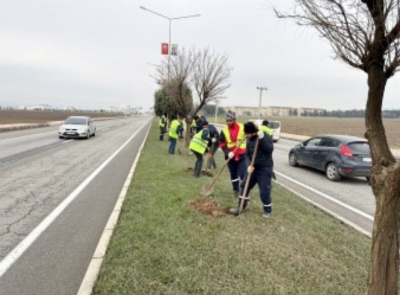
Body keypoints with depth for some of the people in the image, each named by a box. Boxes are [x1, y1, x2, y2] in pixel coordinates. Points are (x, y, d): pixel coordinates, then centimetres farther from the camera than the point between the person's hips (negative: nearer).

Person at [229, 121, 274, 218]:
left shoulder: (266, 136, -13)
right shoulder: (249, 140, 4)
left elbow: (269, 149, -27)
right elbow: (247, 154, 7)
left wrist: (261, 138, -34)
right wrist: (250, 165, -10)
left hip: (265, 168, -6)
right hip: (253, 167, 6)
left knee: (264, 191, -2)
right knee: (244, 186, 8)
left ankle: (267, 210, 20)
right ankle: (240, 206, 23)